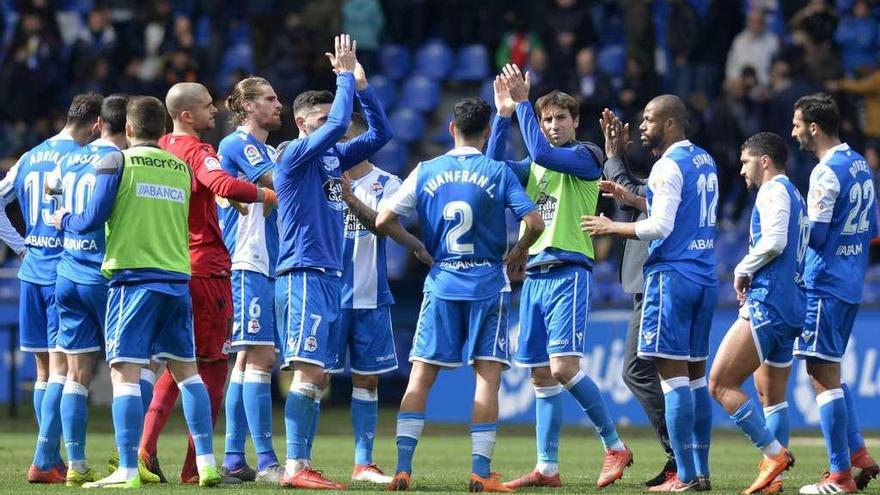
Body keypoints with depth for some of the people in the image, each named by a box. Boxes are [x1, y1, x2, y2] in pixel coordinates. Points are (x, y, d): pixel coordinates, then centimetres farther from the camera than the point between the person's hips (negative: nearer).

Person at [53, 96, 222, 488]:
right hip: (177, 278, 5)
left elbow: (93, 219, -4)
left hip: (133, 276, -5)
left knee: (124, 371, -6)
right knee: (186, 370, 12)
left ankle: (128, 470, -14)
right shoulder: (182, 169, 12)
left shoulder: (117, 162, -2)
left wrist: (64, 220, 15)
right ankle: (206, 464, 10)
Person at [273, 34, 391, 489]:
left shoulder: (332, 157, 16)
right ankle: (295, 467, -16)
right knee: (308, 371, -14)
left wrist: (361, 84, 9)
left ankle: (301, 466, 10)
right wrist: (345, 76, -6)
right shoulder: (295, 154, -7)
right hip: (304, 275, -9)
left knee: (318, 377, 8)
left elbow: (380, 133, 18)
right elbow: (339, 123, -19)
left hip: (329, 276, 9)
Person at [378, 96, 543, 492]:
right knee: (487, 375, 0)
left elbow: (382, 221, 4)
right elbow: (534, 223, -9)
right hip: (487, 284, -2)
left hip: (441, 284, 2)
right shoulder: (498, 173, -2)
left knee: (421, 377, 5)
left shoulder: (425, 173, 4)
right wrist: (519, 252, 11)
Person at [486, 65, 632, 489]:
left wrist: (522, 103, -12)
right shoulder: (534, 166, 19)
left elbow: (542, 152, -18)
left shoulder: (586, 156, -2)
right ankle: (547, 468, 7)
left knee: (563, 367, -17)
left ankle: (614, 446, -4)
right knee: (542, 376, 5)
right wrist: (504, 114, -1)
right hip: (534, 274, 7)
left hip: (569, 271, -7)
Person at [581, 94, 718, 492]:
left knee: (672, 373, -8)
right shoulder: (705, 161, 16)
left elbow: (661, 226, -18)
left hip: (673, 276, -9)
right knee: (695, 374, 12)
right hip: (704, 277, 9)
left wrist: (612, 227, -6)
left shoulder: (669, 165, -12)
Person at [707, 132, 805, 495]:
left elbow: (774, 241, -22)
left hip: (767, 305, -10)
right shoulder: (795, 197, 23)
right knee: (772, 399, 13)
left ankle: (774, 453, -15)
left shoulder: (773, 191, -7)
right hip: (791, 310, 10)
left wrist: (742, 271, -8)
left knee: (720, 384, -11)